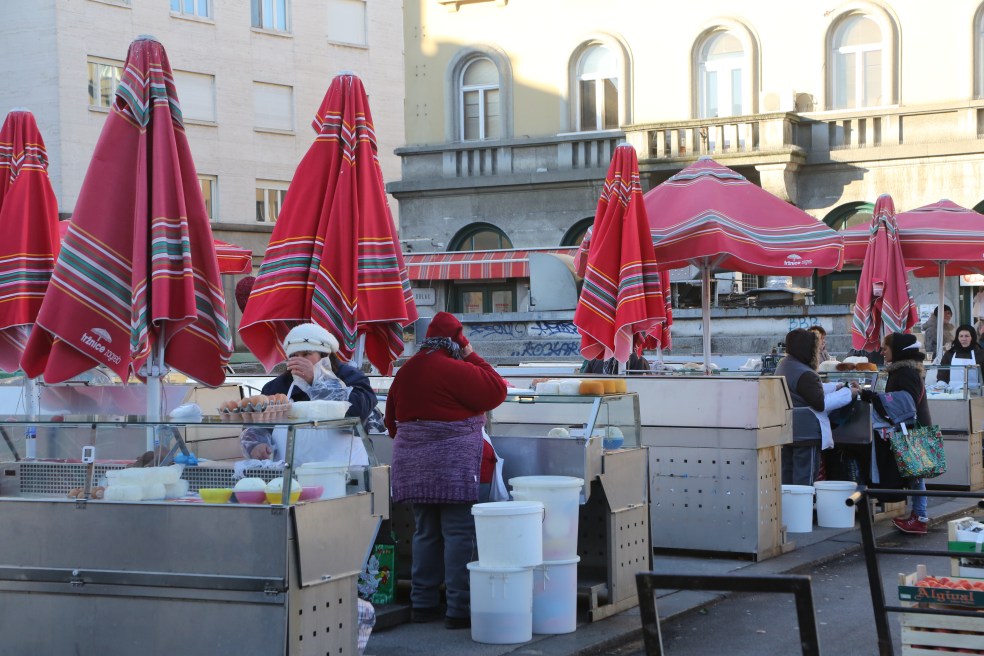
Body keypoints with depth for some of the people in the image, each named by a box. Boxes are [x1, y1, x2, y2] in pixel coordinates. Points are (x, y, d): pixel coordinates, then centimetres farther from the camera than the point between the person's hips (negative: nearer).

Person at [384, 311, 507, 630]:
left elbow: (392, 420, 18)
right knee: (460, 534, -4)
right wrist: (473, 357, 0)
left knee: (426, 533, 14)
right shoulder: (457, 370, -13)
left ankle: (422, 603, 18)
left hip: (414, 465, 7)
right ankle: (459, 609, -5)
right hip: (453, 464, -7)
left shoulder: (406, 371, 11)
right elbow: (496, 392, -9)